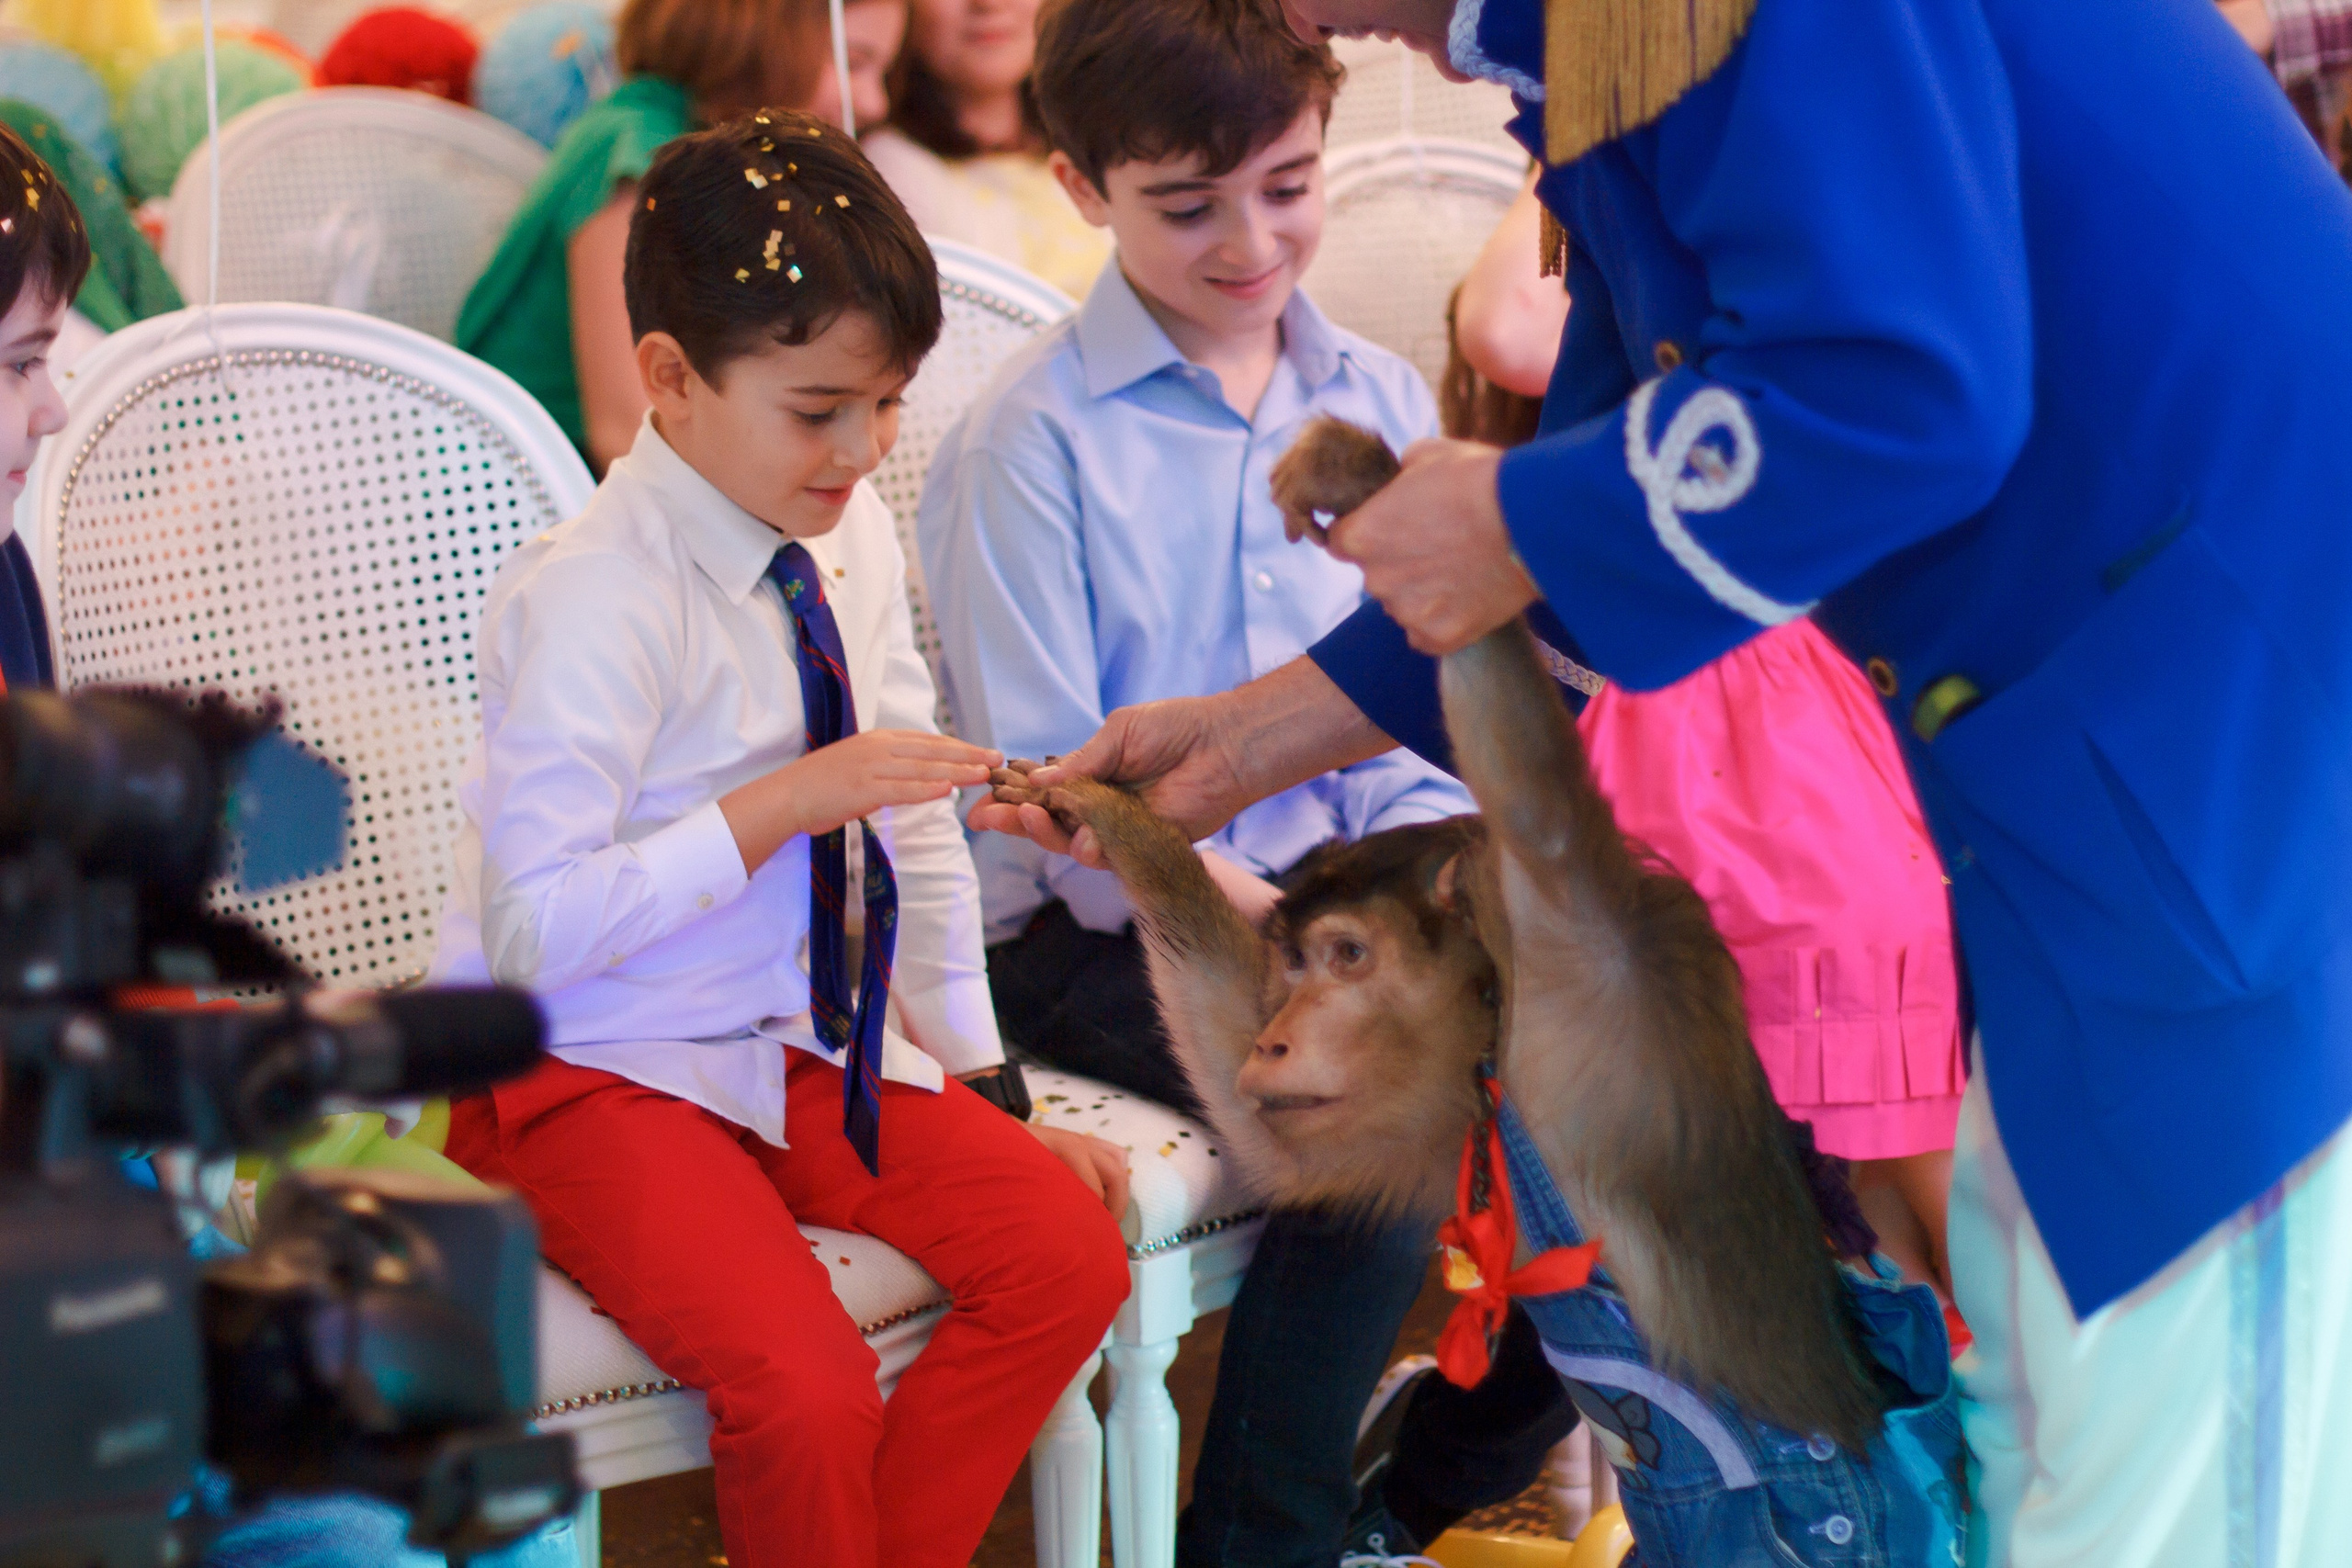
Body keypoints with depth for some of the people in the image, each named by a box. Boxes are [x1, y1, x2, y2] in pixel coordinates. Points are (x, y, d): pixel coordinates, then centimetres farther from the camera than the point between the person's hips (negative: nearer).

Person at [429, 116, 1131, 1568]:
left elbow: (915, 831, 11)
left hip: (807, 1052, 7)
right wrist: (785, 803, -27)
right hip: (599, 1070, -7)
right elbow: (533, 927, -26)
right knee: (808, 1389, -27)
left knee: (1068, 1256, -12)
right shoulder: (597, 596, -21)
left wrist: (983, 1090, 10)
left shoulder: (852, 536, 2)